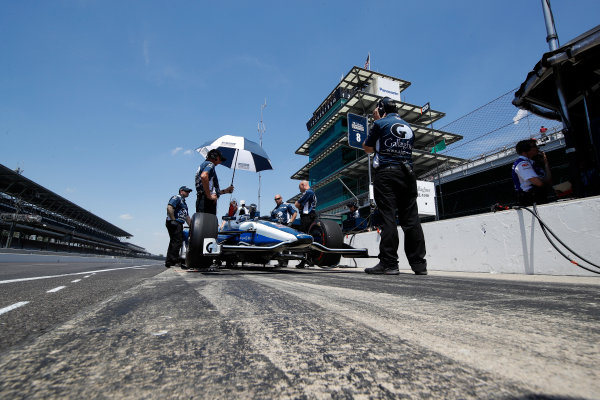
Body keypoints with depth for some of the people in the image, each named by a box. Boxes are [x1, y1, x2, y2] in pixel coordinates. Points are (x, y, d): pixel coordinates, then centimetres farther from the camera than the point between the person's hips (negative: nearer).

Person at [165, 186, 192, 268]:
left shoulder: (184, 202, 29)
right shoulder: (177, 197, -2)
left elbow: (187, 216, 31)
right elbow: (169, 207, -19)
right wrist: (173, 220, -19)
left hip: (179, 224, 10)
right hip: (174, 223, -10)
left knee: (173, 242, 9)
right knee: (177, 241, -14)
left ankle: (169, 262, 12)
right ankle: (174, 260, -13)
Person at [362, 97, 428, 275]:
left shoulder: (380, 124, 4)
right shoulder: (408, 127, 21)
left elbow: (367, 148, 12)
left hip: (386, 174, -5)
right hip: (407, 175, 6)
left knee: (388, 218, -8)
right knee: (411, 219, 4)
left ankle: (388, 263, -9)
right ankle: (419, 264, 6)